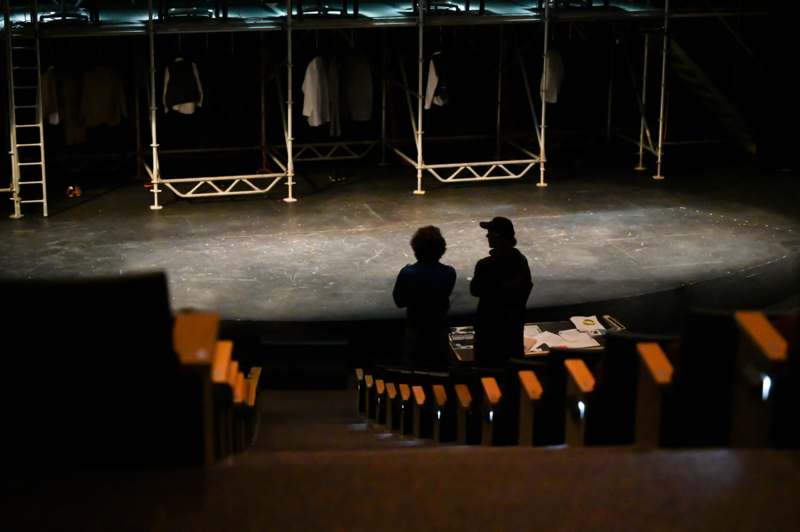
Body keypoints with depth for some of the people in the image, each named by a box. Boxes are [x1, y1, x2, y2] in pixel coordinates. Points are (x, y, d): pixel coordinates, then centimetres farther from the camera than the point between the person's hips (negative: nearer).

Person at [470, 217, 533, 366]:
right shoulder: (520, 260, -6)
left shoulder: (485, 265, -24)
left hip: (490, 322, -6)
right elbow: (527, 287, 3)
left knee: (487, 363, 8)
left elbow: (474, 290, -10)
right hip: (515, 321, 6)